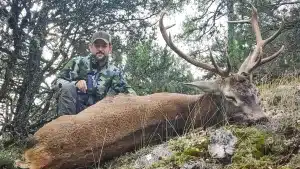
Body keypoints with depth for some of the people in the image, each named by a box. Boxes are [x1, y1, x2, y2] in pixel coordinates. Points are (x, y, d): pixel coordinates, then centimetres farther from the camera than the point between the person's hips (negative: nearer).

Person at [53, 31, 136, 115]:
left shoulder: (114, 72, 9)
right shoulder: (78, 62, 3)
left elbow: (126, 89, 0)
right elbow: (58, 81, -1)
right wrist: (75, 83, -22)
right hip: (71, 107, -2)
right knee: (68, 88, -28)